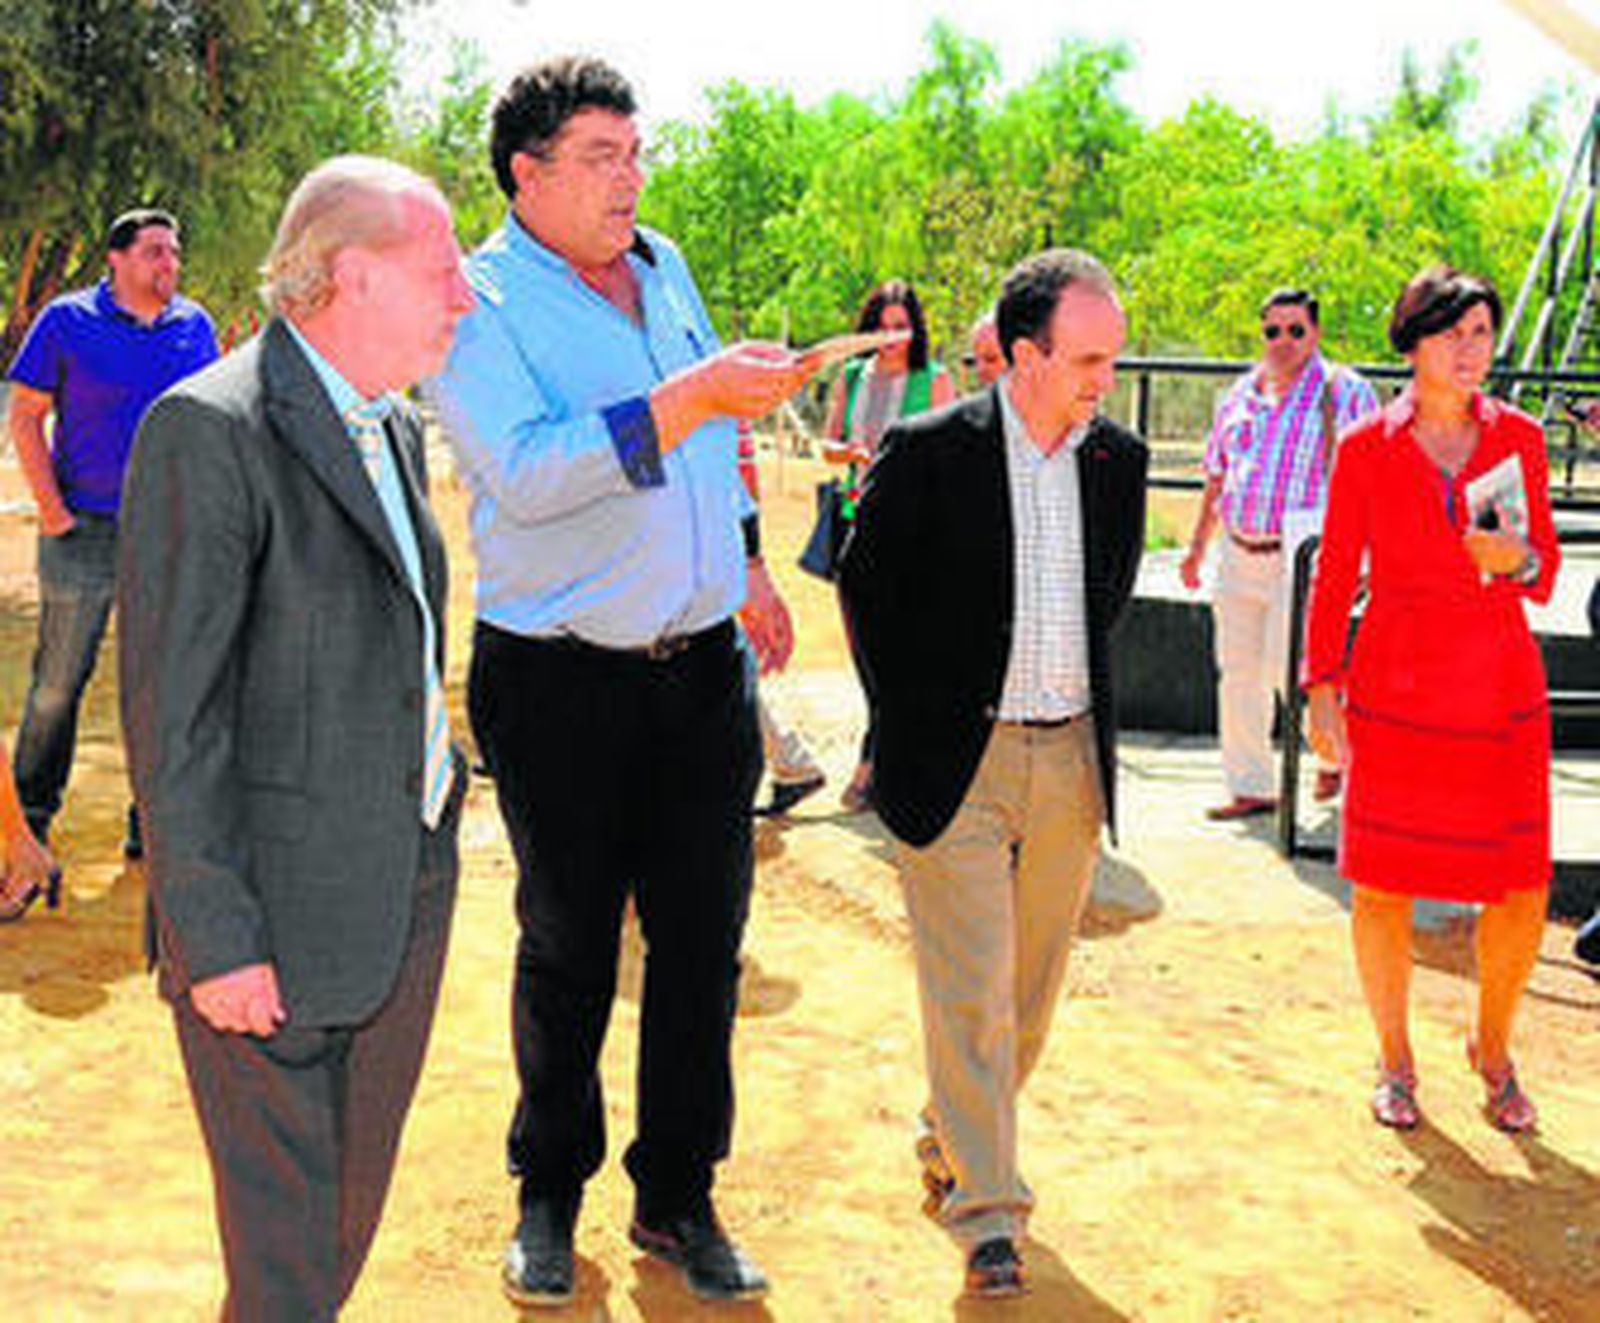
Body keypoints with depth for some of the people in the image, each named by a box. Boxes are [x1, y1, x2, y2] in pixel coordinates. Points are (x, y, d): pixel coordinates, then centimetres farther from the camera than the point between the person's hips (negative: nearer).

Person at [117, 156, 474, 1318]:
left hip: (409, 888, 8)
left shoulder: (394, 427, 11)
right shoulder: (208, 431, -16)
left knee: (355, 1204, 19)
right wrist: (215, 938, -19)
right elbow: (172, 709, -18)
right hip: (281, 914, -8)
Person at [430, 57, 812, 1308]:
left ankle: (678, 1198, 23)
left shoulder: (666, 269, 11)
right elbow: (525, 473, -26)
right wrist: (693, 396, -30)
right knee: (567, 950, 7)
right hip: (561, 681, -5)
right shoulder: (477, 302, -10)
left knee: (703, 940, 8)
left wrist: (748, 564, 27)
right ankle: (550, 1191, 27)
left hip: (704, 668, 5)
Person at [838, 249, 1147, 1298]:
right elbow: (867, 584, 0)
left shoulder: (1119, 460, 4)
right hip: (958, 762, -5)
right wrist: (911, 726, 1)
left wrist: (1081, 705, 15)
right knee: (972, 992, -3)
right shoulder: (928, 453, -10)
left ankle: (951, 1142, 35)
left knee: (1032, 985, 14)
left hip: (1072, 760, 5)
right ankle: (986, 1210, 6)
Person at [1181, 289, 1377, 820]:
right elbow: (1217, 474, 21)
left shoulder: (1345, 393, -3)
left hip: (1302, 557, -6)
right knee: (1238, 674, 8)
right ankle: (1250, 787, 19)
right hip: (1239, 553, 6)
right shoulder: (1241, 394, 13)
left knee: (1291, 671, -10)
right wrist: (1198, 546, 20)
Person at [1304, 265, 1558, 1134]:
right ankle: (1394, 1059, 25)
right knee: (1384, 886, 3)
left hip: (1501, 694, 2)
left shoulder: (1519, 438, 5)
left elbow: (1544, 576, 11)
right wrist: (1321, 687, 0)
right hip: (1396, 695, -1)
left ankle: (1492, 1047, 27)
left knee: (1522, 894, 1)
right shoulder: (1366, 449, 0)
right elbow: (1334, 576, 6)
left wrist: (1516, 557, -12)